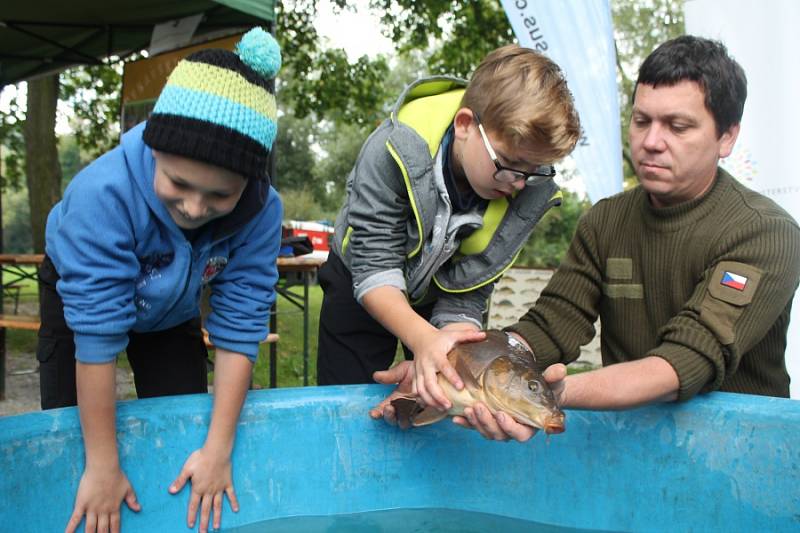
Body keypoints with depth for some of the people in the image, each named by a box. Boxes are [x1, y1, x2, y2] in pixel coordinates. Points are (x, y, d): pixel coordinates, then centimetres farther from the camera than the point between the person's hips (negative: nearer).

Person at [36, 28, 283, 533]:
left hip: (172, 313, 2)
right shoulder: (105, 191, -43)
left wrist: (219, 449, -28)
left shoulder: (261, 211, -34)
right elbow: (97, 334, -40)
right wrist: (102, 466, -34)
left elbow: (239, 325, -29)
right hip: (81, 297, -2)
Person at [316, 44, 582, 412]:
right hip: (362, 287, -2)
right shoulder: (395, 150, -35)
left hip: (442, 297, 2)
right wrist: (423, 339, -49)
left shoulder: (530, 192, -26)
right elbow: (374, 269, -34)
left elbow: (466, 294, -22)